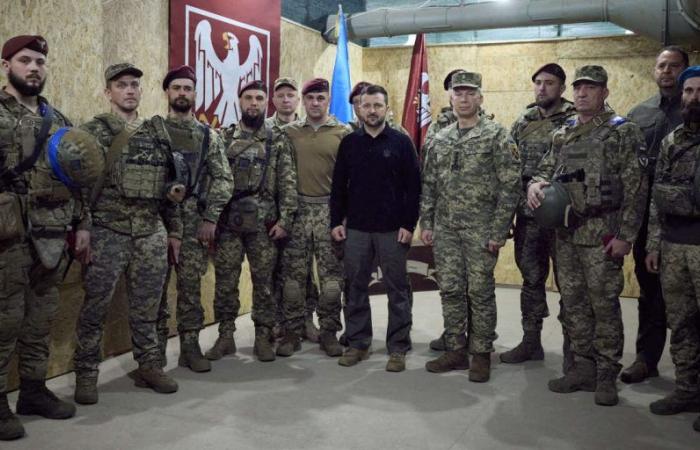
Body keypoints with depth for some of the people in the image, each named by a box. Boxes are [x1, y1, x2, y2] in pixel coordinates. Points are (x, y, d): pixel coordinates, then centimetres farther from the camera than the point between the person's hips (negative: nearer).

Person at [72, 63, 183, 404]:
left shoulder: (158, 133, 14)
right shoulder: (93, 131, 0)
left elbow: (169, 185, 16)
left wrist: (174, 229, 14)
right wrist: (82, 227, -16)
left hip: (152, 232, 4)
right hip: (107, 231, -4)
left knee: (147, 307, 10)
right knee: (95, 307, 1)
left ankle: (149, 367, 22)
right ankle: (86, 374, 14)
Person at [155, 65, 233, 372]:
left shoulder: (209, 136, 8)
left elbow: (224, 180, 3)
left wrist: (210, 218, -5)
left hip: (194, 221, 1)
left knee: (191, 285, 4)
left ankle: (190, 346, 15)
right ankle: (156, 348, 14)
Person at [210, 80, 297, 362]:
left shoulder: (277, 141, 5)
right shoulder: (223, 139, 7)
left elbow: (287, 183, 0)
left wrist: (284, 219, -8)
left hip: (264, 224, -1)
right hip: (227, 222, 1)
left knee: (264, 282, 5)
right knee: (225, 282, 6)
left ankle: (263, 337, 16)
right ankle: (225, 335, 19)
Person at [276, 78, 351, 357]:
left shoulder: (343, 133, 2)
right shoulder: (289, 132, 7)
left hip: (330, 211, -1)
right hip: (297, 209, 1)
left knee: (331, 277, 3)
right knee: (293, 275, 4)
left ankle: (328, 332, 15)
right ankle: (292, 332, 15)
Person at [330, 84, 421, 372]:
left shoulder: (401, 142, 1)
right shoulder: (349, 143, 8)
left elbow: (413, 186, -2)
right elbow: (338, 185, 9)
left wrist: (409, 224, -9)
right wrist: (336, 222, 2)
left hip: (393, 229, -2)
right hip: (356, 229, 3)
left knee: (397, 289, 3)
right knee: (355, 288, 8)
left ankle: (398, 348, 13)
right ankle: (358, 343, 20)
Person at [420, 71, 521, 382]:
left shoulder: (497, 136, -5)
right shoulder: (439, 140, 11)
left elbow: (510, 186, -9)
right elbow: (428, 185, 14)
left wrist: (499, 230, -14)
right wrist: (426, 223, 7)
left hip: (480, 229, -5)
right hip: (445, 229, 5)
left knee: (480, 292, 2)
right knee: (450, 290, 9)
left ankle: (481, 354, 15)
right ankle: (456, 350, 22)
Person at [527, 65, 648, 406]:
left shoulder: (623, 132, -4)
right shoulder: (562, 135, 13)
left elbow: (635, 188, -9)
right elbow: (546, 169, 19)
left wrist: (625, 235, -14)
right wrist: (535, 184, -6)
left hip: (602, 234, -6)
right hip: (565, 233, 6)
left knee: (605, 305, 0)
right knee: (573, 304, 11)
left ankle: (606, 375, 13)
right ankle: (583, 368, 23)